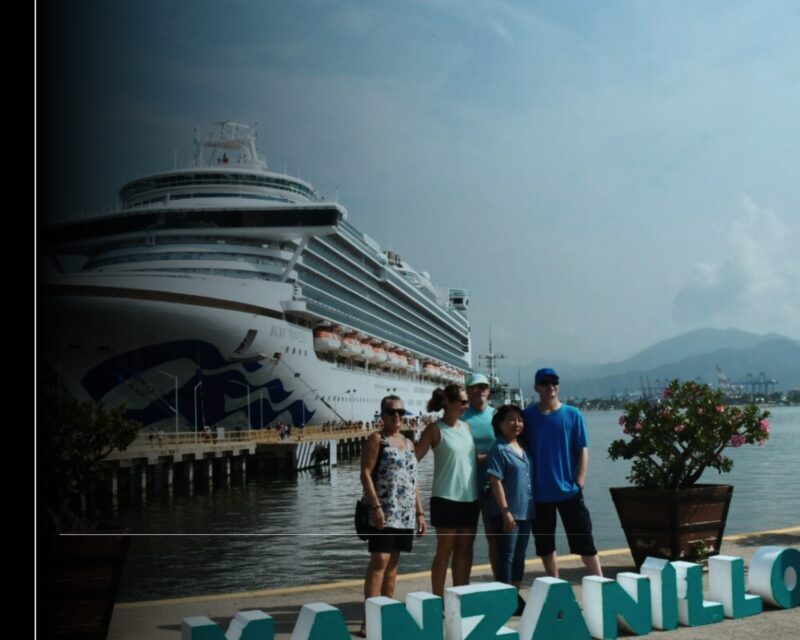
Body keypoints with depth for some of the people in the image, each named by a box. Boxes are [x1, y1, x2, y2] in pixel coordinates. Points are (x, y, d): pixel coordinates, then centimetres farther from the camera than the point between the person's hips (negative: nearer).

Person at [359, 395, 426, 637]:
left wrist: (419, 512, 15)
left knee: (393, 562, 9)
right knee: (379, 561, -12)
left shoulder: (408, 443, 17)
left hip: (405, 513, 7)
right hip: (384, 512, -7)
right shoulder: (376, 439, -2)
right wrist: (375, 506, -20)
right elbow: (365, 474, -10)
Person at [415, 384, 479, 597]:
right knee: (445, 550, -1)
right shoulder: (435, 429, -6)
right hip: (446, 498, -6)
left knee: (465, 549, 10)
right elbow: (414, 459, -10)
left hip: (470, 497, 6)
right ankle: (438, 599, 6)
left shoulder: (466, 427, 11)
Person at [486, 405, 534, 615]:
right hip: (507, 513, -7)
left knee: (520, 556, 13)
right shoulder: (499, 449, -10)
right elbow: (495, 481, -14)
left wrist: (532, 508, 14)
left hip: (526, 511, 7)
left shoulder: (524, 447, 12)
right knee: (506, 556, -2)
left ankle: (516, 597, 23)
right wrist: (505, 511, -18)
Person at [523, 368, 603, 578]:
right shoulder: (528, 416, 1)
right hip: (539, 492, 2)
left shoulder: (573, 415, -1)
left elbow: (583, 451, 0)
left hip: (569, 490, -2)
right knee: (545, 545, 10)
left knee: (583, 541, 0)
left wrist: (579, 482, -8)